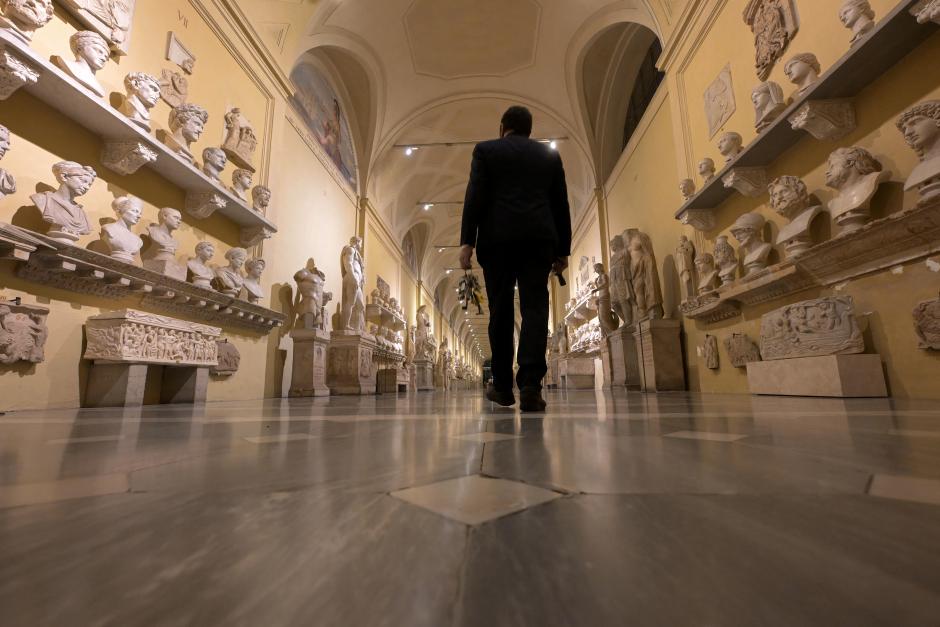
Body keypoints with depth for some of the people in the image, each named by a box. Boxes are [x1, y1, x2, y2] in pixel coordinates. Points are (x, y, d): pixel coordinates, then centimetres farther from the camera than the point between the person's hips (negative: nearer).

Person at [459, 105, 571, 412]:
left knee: (501, 311, 4)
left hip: (497, 238, -1)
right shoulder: (550, 155, 20)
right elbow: (561, 205, 15)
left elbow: (475, 197, -1)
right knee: (535, 308, -3)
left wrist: (467, 242, -5)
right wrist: (563, 249, 16)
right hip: (539, 238, 2)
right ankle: (530, 384, -14)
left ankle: (502, 386, 12)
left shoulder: (485, 150, 12)